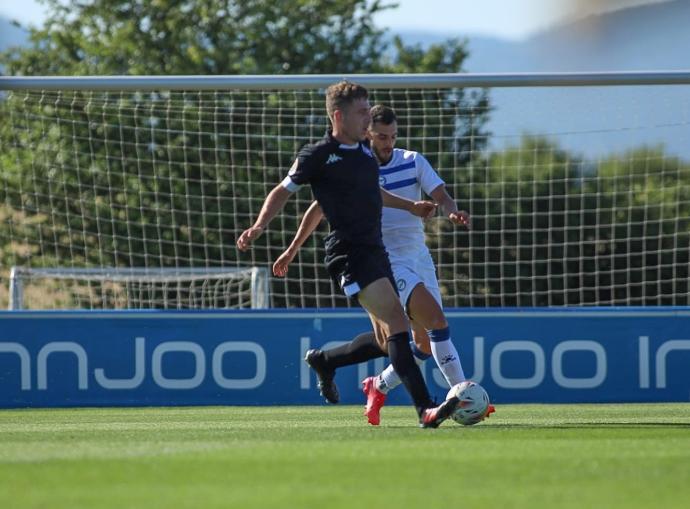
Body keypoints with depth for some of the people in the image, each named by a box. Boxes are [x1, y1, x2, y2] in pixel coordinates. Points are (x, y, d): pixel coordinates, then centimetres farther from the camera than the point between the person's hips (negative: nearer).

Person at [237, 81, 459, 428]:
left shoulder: (364, 149, 16)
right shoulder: (318, 155, -6)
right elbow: (283, 191, 0)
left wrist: (411, 207, 42)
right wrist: (258, 227, -14)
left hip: (375, 251, 9)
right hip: (349, 253, -9)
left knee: (386, 341, 9)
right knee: (396, 320, -22)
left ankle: (324, 361, 34)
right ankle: (425, 409, -29)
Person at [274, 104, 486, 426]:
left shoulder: (413, 162, 6)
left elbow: (440, 195, -3)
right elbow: (319, 209, 8)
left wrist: (453, 212, -27)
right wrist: (292, 250, 13)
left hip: (419, 256, 5)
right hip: (386, 262, -5)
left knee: (427, 343, 4)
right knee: (437, 321, -23)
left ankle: (379, 386, 26)